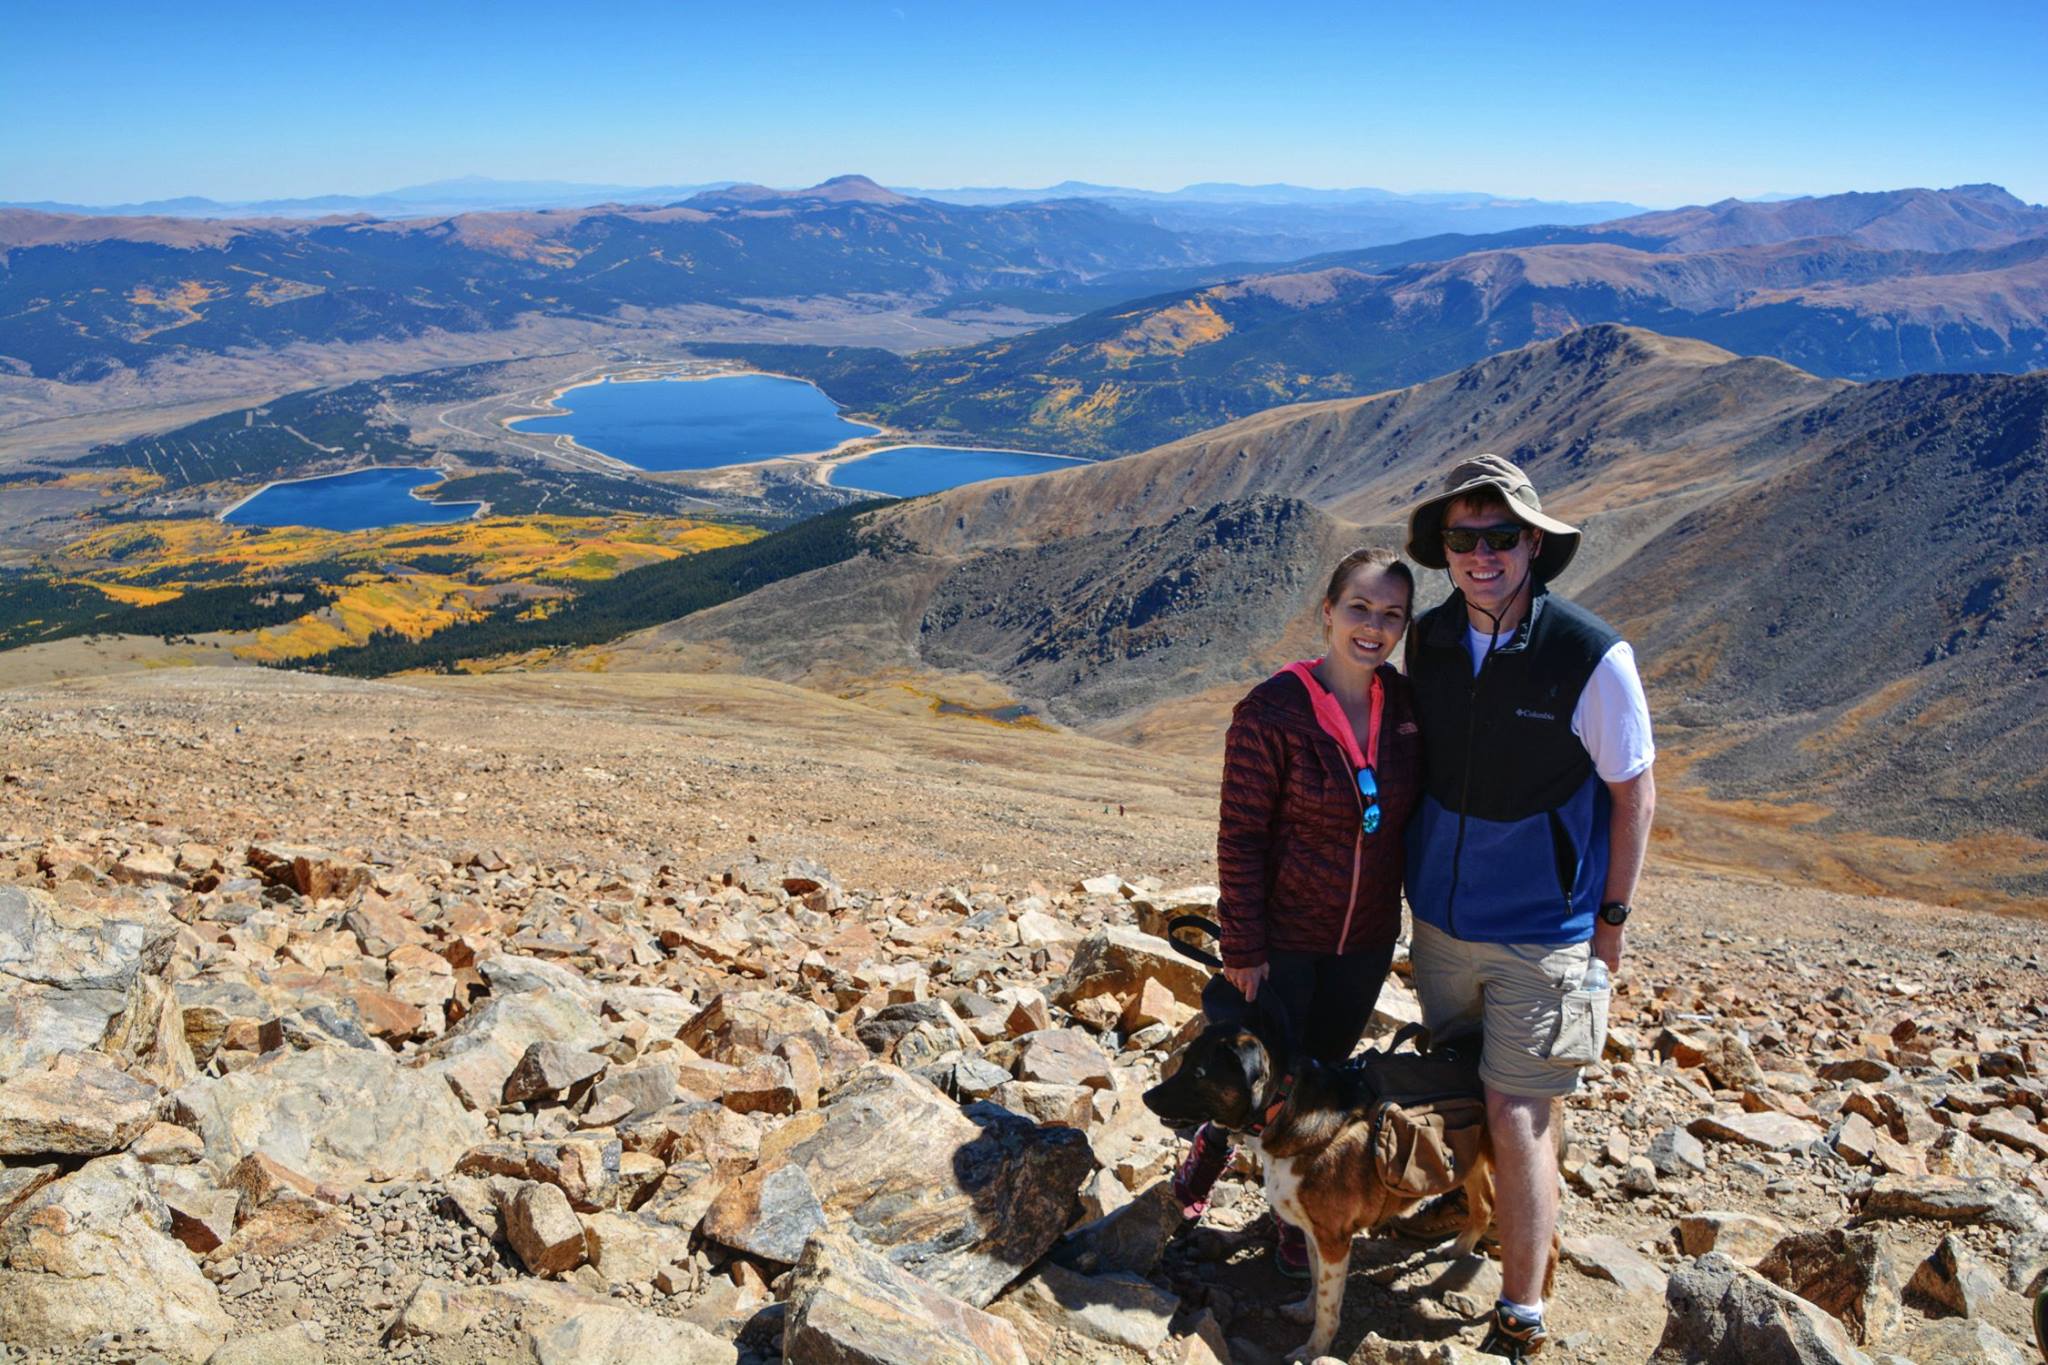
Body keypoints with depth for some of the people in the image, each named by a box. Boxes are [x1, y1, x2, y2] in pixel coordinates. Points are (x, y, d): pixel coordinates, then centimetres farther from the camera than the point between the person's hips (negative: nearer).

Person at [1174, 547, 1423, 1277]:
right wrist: (1243, 950, -13)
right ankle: (1213, 1142, 43)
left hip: (1366, 941, 4)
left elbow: (1412, 812, 6)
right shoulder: (1272, 712, -20)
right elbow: (1240, 838, -15)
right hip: (1284, 937, -4)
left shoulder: (1405, 703, -6)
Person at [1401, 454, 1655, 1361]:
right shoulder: (1429, 640, -4)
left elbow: (1633, 795, -8)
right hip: (1440, 917, 5)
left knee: (1518, 1121, -1)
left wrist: (1611, 925, -4)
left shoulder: (1592, 657, -19)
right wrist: (1418, 878, 14)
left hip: (1542, 934, -5)